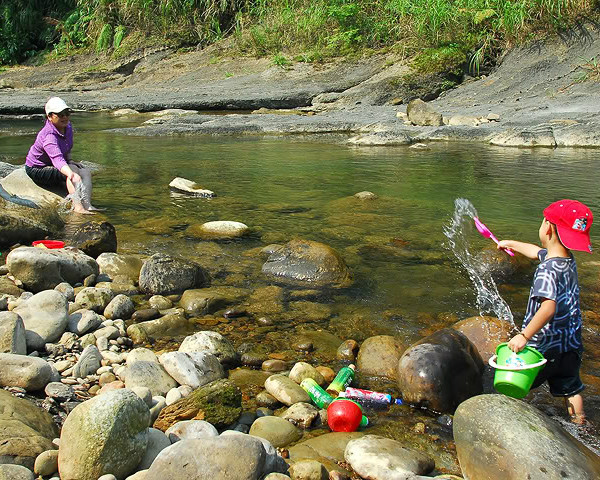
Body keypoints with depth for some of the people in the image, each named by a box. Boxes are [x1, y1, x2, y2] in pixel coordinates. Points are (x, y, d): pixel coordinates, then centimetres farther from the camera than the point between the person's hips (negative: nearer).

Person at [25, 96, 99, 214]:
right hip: (37, 170, -8)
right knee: (71, 172, -31)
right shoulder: (48, 136, -31)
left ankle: (87, 205, -31)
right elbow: (57, 158, -49)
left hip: (52, 166, 8)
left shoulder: (67, 127, -5)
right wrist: (71, 174, -64)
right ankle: (77, 206, -44)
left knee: (85, 173, -13)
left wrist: (70, 161, -1)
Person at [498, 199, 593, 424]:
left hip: (545, 345, -8)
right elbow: (537, 252, 23)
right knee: (570, 388, 22)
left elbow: (549, 307, -38)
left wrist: (525, 335, -38)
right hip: (571, 344, 8)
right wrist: (511, 244, 38)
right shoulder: (569, 260, 3)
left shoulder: (548, 270, -26)